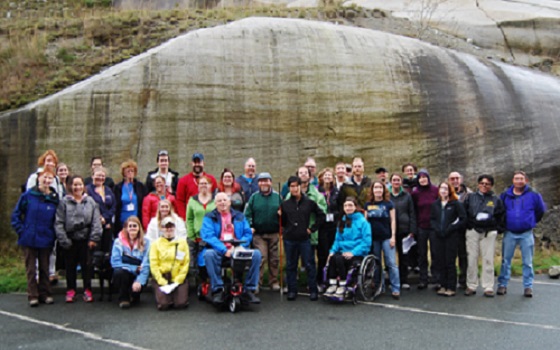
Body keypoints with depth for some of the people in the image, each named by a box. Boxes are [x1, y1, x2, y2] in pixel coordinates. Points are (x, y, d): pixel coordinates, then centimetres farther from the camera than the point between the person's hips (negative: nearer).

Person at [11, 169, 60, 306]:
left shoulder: (55, 198, 1)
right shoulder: (28, 195, -4)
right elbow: (16, 214, 0)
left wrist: (54, 234, -1)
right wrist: (21, 230, -7)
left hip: (46, 240, 2)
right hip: (29, 238, -2)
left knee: (44, 268, 11)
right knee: (31, 268, 5)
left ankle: (45, 294, 20)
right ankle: (33, 296, 12)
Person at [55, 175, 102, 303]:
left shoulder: (90, 202, 0)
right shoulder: (64, 202, -2)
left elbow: (96, 221, -2)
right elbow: (59, 223, -4)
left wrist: (94, 238, -9)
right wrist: (63, 240, -10)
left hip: (85, 239, 0)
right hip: (70, 239, 0)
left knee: (86, 265, 7)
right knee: (70, 266, 10)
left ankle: (87, 290, 17)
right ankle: (70, 290, 22)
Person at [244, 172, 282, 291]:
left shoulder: (277, 196, 5)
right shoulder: (254, 197, 2)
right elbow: (248, 214, 0)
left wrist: (281, 225, -5)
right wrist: (250, 226, -11)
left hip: (274, 233, 2)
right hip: (258, 234, -2)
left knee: (274, 259, 10)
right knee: (260, 258, -8)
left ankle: (274, 281, 22)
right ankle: (257, 282, 1)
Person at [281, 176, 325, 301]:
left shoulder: (309, 202, 1)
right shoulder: (285, 204, 4)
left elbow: (321, 216, 7)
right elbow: (282, 221, 11)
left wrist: (312, 228, 3)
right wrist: (285, 229, -6)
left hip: (304, 239, -2)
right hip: (289, 240, 2)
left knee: (309, 265, 1)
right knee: (291, 266, 8)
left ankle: (313, 291, 10)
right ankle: (292, 290, 17)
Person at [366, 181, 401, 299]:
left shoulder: (388, 204, 2)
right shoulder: (368, 205, 9)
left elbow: (393, 220, 1)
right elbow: (365, 221, 12)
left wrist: (393, 236, -6)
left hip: (387, 237, -3)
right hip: (373, 238, 3)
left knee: (391, 263, -6)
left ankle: (395, 289, -3)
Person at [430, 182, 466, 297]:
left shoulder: (455, 203, -3)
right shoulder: (435, 204, 10)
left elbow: (463, 219, -5)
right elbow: (432, 219, 16)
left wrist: (451, 228, -12)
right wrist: (436, 228, -2)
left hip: (451, 237, -4)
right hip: (438, 237, 4)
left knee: (450, 262, -2)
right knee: (441, 262, 7)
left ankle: (451, 287, 4)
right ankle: (443, 286, 16)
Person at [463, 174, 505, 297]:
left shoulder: (496, 200, 10)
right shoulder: (470, 197, 11)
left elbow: (501, 216, 10)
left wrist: (498, 229, 1)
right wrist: (468, 225, 2)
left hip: (489, 233, -1)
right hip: (472, 231, 1)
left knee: (488, 260, -1)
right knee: (472, 259, 1)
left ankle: (488, 287, 5)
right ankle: (471, 286, 9)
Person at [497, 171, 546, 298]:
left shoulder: (534, 195, -3)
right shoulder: (505, 195, 2)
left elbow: (541, 210, 9)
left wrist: (532, 222, 11)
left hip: (526, 234, -1)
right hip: (509, 233, 1)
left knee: (527, 262, 4)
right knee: (506, 260, 5)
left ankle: (528, 286, 11)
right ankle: (502, 285, 11)